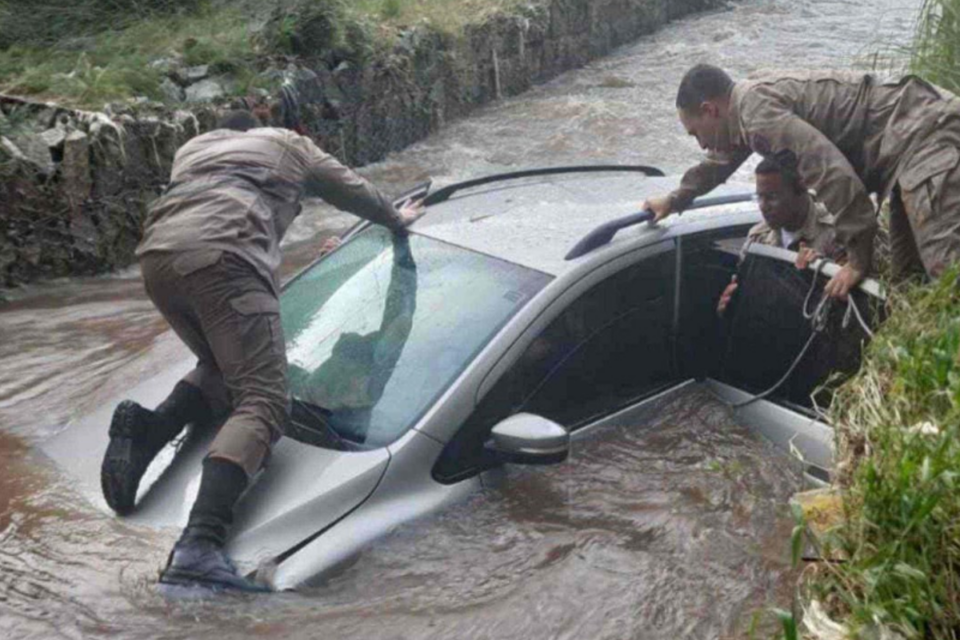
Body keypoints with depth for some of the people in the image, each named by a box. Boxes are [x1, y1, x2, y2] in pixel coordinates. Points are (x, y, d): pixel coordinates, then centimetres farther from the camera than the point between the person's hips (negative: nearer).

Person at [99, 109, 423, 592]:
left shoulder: (192, 148, 40)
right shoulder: (289, 144, 31)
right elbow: (354, 192, 41)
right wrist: (397, 218, 60)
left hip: (156, 256, 6)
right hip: (222, 257, -6)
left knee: (223, 368, 26)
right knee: (262, 401, -13)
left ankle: (146, 429, -3)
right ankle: (200, 543, -35)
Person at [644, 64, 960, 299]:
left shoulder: (755, 109, -16)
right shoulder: (752, 97, 17)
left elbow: (833, 173, -26)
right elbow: (721, 159, 40)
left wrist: (859, 258, -18)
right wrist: (675, 200, 52)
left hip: (922, 132, -10)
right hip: (911, 132, 10)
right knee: (909, 279, 7)